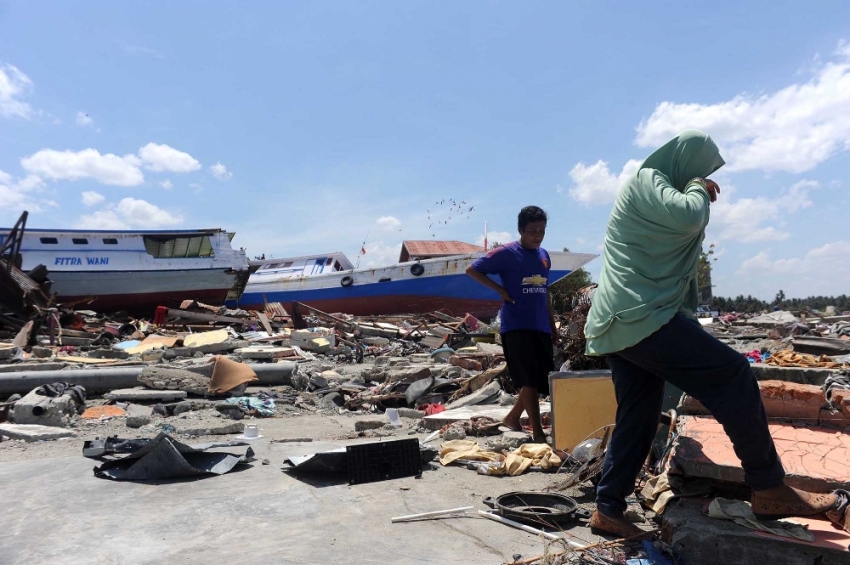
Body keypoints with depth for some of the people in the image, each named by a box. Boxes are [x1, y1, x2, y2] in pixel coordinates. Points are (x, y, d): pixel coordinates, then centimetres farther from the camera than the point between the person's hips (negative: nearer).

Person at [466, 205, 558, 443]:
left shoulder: (544, 256, 13)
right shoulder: (506, 253, -7)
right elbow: (472, 269, -6)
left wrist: (553, 325, 19)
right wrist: (501, 290, -11)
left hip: (540, 327, 7)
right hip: (516, 326, -7)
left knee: (543, 380, 11)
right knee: (529, 380, -6)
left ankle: (513, 417, 29)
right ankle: (538, 432, 1)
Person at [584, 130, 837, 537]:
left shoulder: (652, 186, 29)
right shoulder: (647, 179, -2)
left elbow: (684, 228, 40)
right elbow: (686, 216, -19)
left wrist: (698, 194, 25)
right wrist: (698, 190, 0)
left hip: (624, 322, 11)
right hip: (641, 314, -11)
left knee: (637, 417, 9)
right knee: (732, 374, -9)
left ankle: (607, 511, 13)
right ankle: (769, 490, -2)